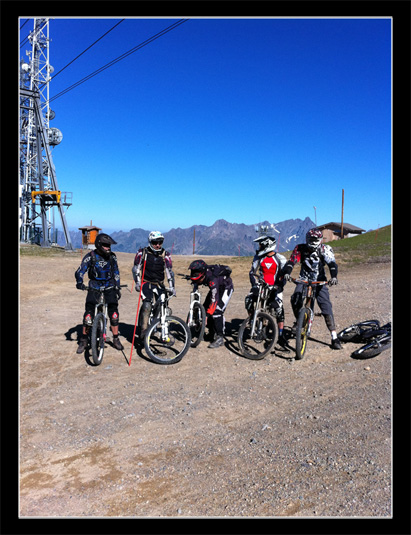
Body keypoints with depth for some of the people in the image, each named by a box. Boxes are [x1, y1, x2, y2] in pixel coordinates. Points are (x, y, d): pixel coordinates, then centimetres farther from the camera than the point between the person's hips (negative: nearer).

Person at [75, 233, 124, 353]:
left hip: (109, 287, 2)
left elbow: (116, 272, 13)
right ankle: (83, 341, 7)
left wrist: (117, 288, 9)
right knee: (89, 313, -10)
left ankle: (116, 339, 10)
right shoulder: (90, 257, -7)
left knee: (113, 313, -6)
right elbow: (80, 271, -10)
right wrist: (79, 282, -29)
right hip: (94, 287, -2)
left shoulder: (112, 257, 2)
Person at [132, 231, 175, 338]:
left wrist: (172, 287, -8)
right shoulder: (142, 252, -2)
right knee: (147, 304, -23)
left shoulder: (165, 255, 1)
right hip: (146, 282, -2)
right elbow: (136, 268, 3)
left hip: (159, 284, 2)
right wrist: (137, 282, -6)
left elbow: (169, 271, -1)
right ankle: (143, 329, -17)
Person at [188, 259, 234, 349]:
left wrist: (207, 315, -40)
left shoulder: (212, 279, -40)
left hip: (226, 287, -8)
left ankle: (219, 338, -12)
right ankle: (213, 334, 14)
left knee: (217, 311, -21)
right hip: (216, 287, 8)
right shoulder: (201, 274, -20)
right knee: (205, 308, 1)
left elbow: (214, 299, -40)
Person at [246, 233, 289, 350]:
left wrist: (279, 287, -25)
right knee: (249, 299, -23)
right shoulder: (258, 257, 1)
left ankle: (281, 338, -6)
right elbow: (253, 272, -1)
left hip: (275, 287, -2)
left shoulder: (280, 259, -7)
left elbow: (284, 275, -9)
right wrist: (255, 285, -19)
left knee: (279, 310, -15)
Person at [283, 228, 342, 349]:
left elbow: (332, 264, -21)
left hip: (319, 281, -1)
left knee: (326, 306, -12)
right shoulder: (300, 249, -9)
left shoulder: (324, 250, -11)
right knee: (295, 299, -23)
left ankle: (334, 337, -7)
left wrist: (334, 277, -41)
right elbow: (291, 262, -15)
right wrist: (286, 273, -36)